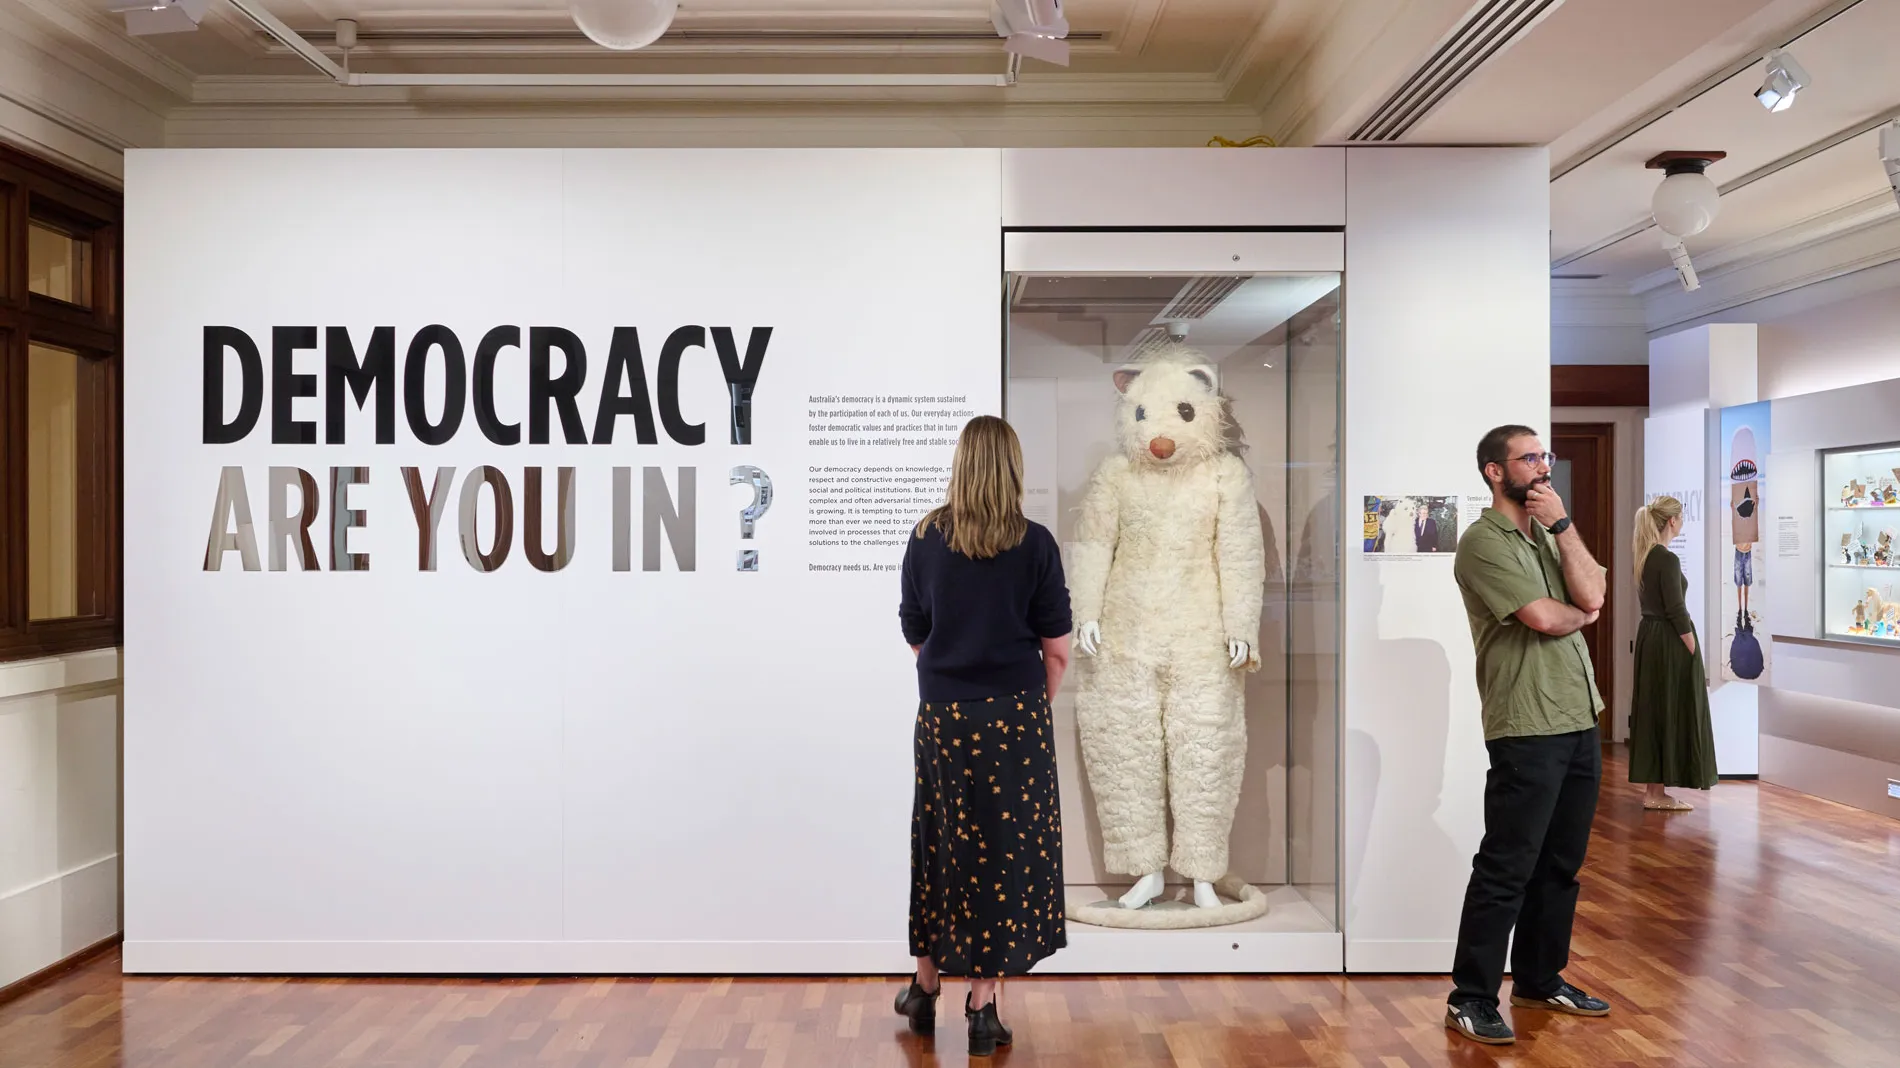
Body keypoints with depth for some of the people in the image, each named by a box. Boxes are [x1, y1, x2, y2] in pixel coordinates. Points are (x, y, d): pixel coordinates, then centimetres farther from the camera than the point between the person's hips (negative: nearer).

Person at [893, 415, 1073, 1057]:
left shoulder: (925, 540, -1)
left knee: (940, 846, 17)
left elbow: (915, 637, 6)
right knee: (1004, 851, 8)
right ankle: (982, 1007, 14)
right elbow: (1057, 650, -4)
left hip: (940, 715, 2)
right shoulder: (1034, 545, -7)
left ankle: (926, 987, 32)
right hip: (1014, 716, -2)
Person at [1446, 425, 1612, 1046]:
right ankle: (1471, 1000, 4)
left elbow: (1591, 594, 0)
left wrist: (1560, 522, -5)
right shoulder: (1484, 541, -10)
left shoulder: (1549, 534, 16)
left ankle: (1540, 980, 29)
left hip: (1580, 722, 8)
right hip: (1526, 731, -8)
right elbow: (1545, 618, -18)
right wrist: (1581, 614, 3)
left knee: (1560, 864, 15)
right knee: (1506, 869, -5)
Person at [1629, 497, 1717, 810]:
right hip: (1670, 642, -9)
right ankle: (1659, 793, 4)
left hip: (1648, 635, 9)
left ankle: (1651, 787, 18)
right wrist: (1693, 651, -14)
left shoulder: (1642, 555, 6)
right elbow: (1676, 611, -18)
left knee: (1651, 709, 12)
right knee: (1672, 712, -1)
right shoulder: (1668, 560, -18)